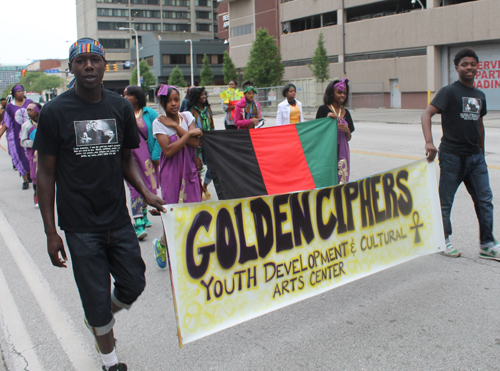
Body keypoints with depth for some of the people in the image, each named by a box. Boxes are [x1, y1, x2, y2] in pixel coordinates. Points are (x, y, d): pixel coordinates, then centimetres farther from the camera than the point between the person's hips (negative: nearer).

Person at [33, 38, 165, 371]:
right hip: (81, 225, -3)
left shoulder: (120, 107, 3)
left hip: (118, 218, 4)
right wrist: (50, 231, -7)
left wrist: (146, 193, -6)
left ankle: (100, 318, 43)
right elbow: (46, 174, -4)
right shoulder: (55, 112, -8)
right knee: (96, 298, 6)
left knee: (133, 284, 10)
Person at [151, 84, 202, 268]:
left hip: (189, 170, 3)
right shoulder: (159, 122, -4)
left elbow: (195, 143, -7)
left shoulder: (186, 116, 7)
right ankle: (162, 244, 25)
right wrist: (189, 133, -12)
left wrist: (175, 126, -11)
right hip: (171, 172, -3)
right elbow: (168, 150, -17)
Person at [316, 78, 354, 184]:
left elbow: (348, 138, 15)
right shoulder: (323, 109, -1)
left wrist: (347, 130, -6)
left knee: (342, 179, 1)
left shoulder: (346, 112, 12)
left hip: (342, 151, 4)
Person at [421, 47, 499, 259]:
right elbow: (427, 114, -19)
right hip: (452, 156, -6)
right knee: (445, 201, 4)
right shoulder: (449, 92, -7)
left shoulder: (480, 96, 13)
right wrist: (429, 142, -33)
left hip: (475, 157, 6)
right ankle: (444, 241, 20)